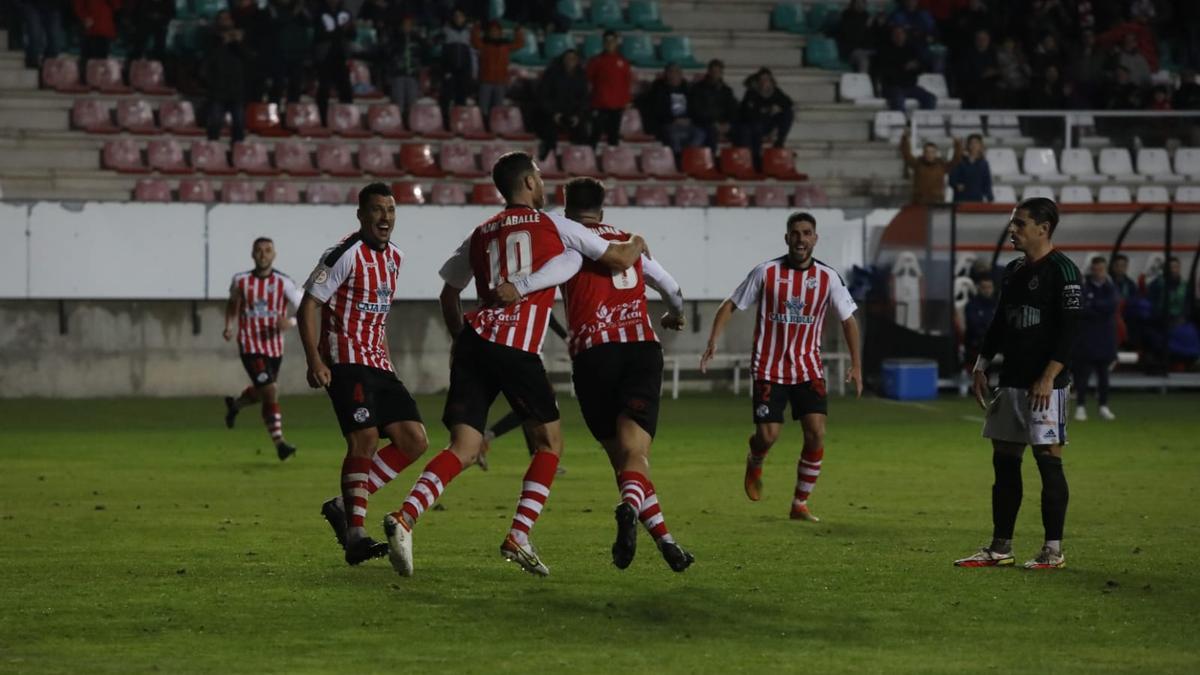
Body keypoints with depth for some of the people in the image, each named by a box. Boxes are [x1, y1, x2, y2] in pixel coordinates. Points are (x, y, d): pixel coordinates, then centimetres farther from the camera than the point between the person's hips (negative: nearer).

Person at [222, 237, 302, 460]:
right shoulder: (241, 280, -1)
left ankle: (234, 404, 53)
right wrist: (229, 327, 3)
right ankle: (279, 442, -11)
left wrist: (290, 321, -29)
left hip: (274, 347, 3)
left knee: (262, 392, 19)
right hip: (250, 347, -3)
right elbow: (233, 303, 19)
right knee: (271, 392, -17)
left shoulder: (283, 282, -6)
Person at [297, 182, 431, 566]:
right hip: (346, 359, -8)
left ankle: (344, 506, 4)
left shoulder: (394, 257, 14)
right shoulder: (346, 255, -11)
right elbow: (309, 305, -12)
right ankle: (356, 535, -19)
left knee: (414, 441, 0)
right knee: (365, 438, -20)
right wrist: (314, 360, -21)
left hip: (378, 363, 8)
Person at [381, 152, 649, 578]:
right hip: (518, 350, -4)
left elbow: (449, 295, 27)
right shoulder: (553, 225, 9)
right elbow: (618, 260, 11)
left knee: (464, 448, 1)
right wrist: (637, 245, 33)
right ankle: (518, 538, 4)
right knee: (550, 442, 14)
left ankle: (405, 518, -22)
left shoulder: (480, 235, 22)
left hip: (475, 342, 4)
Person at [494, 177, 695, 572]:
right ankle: (630, 507, -42)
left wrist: (521, 287, -30)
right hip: (643, 347, 2)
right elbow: (670, 287, 35)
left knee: (620, 455, 10)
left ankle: (664, 540, 4)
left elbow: (568, 263, -17)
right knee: (635, 452, -9)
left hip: (594, 352, -2)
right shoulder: (630, 242, 22)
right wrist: (675, 314, 57)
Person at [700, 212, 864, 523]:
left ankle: (800, 504, 2)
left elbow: (848, 319, 8)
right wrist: (713, 341, -12)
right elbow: (730, 306, 1)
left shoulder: (828, 277, -1)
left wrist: (856, 365, 2)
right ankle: (755, 462, 28)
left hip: (809, 368, 2)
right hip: (769, 369, -2)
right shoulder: (766, 273, -6)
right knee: (768, 435, -11)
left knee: (816, 432, -12)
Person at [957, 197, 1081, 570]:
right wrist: (981, 366, 14)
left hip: (1045, 384, -8)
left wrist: (1048, 377, -21)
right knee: (1004, 460, 9)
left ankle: (1053, 550, -1)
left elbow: (1069, 328, -16)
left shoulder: (1061, 270, -10)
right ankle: (1000, 548, 14)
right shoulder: (1013, 271, 15)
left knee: (1048, 459, -6)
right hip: (1011, 381, 9)